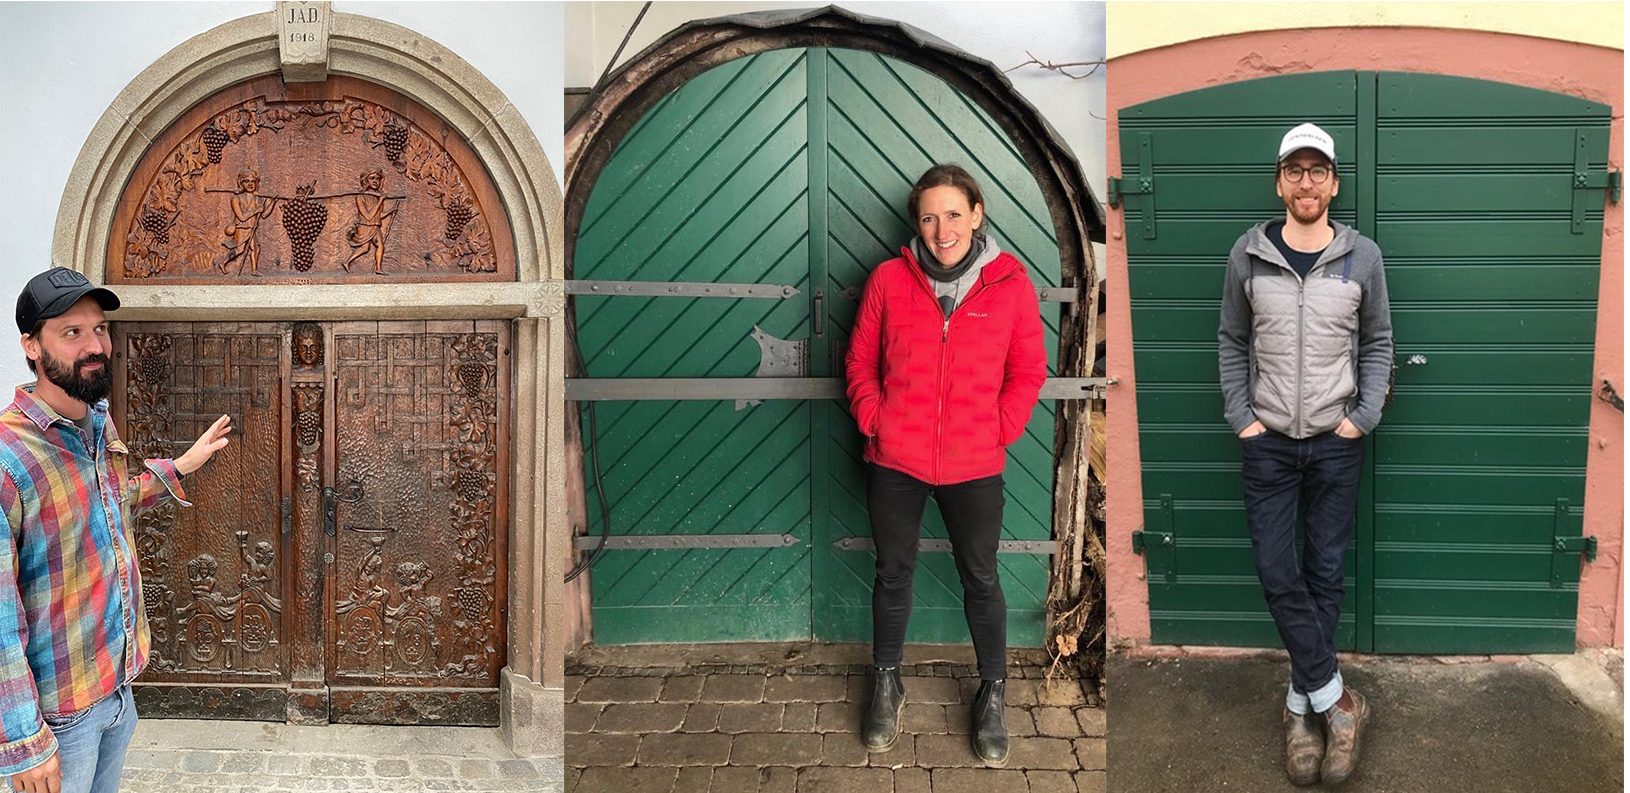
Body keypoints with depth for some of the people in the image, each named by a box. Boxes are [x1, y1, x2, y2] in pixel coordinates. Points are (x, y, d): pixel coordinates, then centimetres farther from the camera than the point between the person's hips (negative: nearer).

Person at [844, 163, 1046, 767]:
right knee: (893, 573, 16)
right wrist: (872, 420, -6)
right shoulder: (888, 280, -4)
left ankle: (992, 695, 32)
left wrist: (999, 430, -7)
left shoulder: (1010, 282, -6)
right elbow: (860, 360, 5)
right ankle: (887, 685, 35)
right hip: (895, 462, 1)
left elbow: (1028, 371, 1)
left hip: (974, 466, -1)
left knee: (980, 579, 13)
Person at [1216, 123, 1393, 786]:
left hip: (1337, 442, 0)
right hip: (1268, 440, 0)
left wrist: (1364, 416, -4)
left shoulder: (1362, 256, -1)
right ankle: (1336, 700, 9)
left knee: (1324, 573, 6)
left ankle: (1303, 704, 18)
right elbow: (1232, 341, 5)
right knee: (1276, 572, -3)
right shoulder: (1248, 254, -1)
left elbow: (1377, 343, 6)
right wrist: (1240, 416, -2)